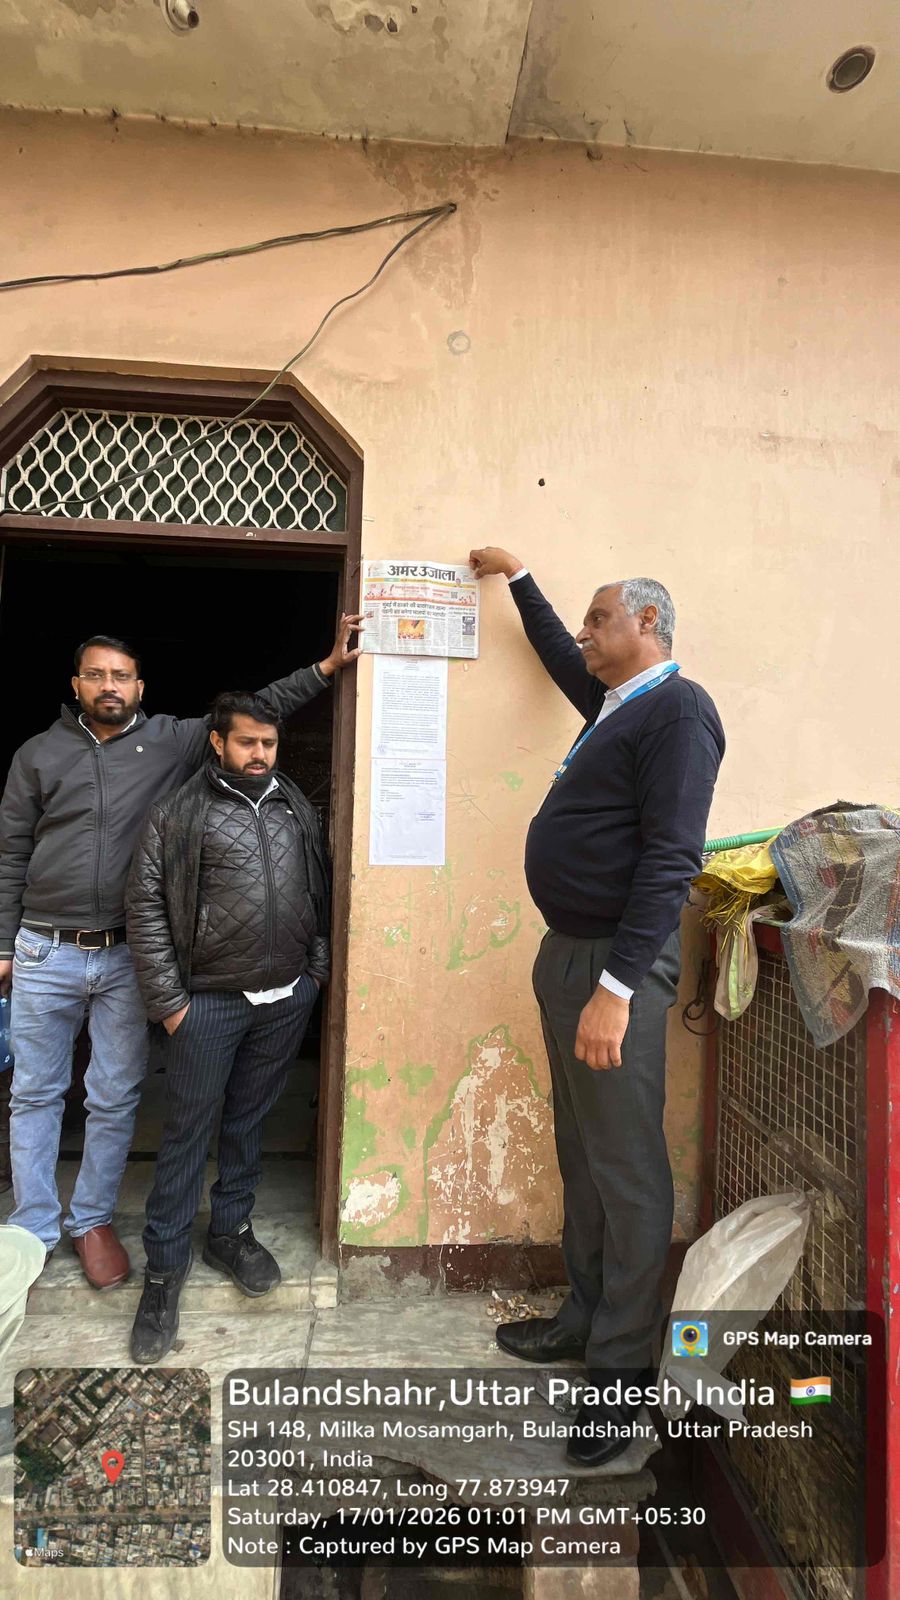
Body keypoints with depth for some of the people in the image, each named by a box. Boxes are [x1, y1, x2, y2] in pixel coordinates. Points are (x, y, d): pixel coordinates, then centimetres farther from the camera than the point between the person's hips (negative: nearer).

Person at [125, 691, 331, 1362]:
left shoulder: (296, 809, 7)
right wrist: (168, 1000, -9)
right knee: (187, 1133, 7)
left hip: (287, 1000, 4)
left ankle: (231, 1231, 37)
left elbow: (320, 891, 13)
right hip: (210, 1004, -3)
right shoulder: (180, 814, -6)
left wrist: (318, 968, 6)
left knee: (249, 1122, 18)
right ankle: (166, 1267, 24)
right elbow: (145, 905, -7)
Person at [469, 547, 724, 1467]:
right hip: (565, 951, 9)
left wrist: (616, 985, -25)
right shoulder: (613, 703, 14)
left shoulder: (678, 708, -12)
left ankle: (621, 1366, 17)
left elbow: (671, 856, -21)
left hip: (617, 962, -9)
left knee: (627, 1167, 2)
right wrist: (516, 579, 46)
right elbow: (560, 657, 37)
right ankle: (586, 1316, 33)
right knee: (581, 1156, 17)